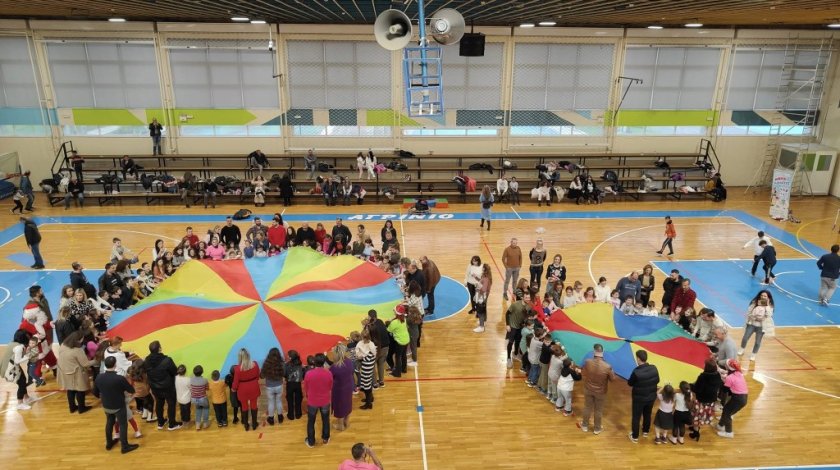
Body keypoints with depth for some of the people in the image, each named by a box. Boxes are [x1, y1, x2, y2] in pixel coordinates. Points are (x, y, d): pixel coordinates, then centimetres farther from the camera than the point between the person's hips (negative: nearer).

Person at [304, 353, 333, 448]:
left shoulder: (308, 374, -22)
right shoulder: (329, 374, -19)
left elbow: (305, 389, -6)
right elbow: (330, 388, -2)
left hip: (312, 402, -1)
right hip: (325, 401, 1)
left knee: (311, 422, 20)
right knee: (325, 420, 23)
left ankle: (310, 442, 34)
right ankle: (325, 439, 41)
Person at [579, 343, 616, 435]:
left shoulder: (587, 362, -25)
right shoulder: (607, 367, -31)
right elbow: (613, 379, -12)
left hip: (588, 390, 2)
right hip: (600, 392, -2)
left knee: (587, 408, 23)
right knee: (598, 410, 20)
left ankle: (585, 426, 43)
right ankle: (597, 429, 39)